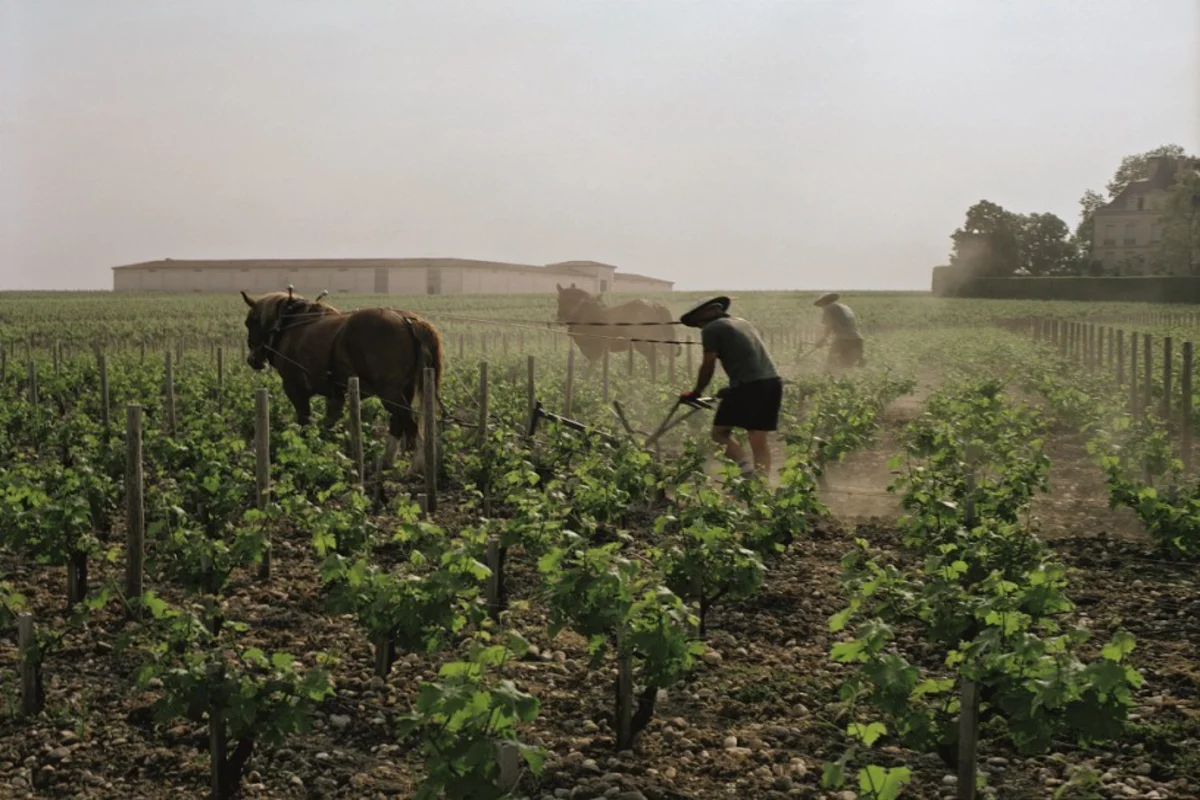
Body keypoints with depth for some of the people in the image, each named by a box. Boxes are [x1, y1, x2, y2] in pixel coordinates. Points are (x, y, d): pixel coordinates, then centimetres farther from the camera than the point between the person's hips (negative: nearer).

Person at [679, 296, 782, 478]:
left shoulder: (711, 329, 3)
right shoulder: (743, 322, 27)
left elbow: (708, 365, 2)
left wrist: (695, 393, 15)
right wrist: (730, 390, 41)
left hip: (749, 384, -7)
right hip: (773, 381, 7)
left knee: (720, 431, 3)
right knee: (759, 441, 10)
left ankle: (747, 469, -13)